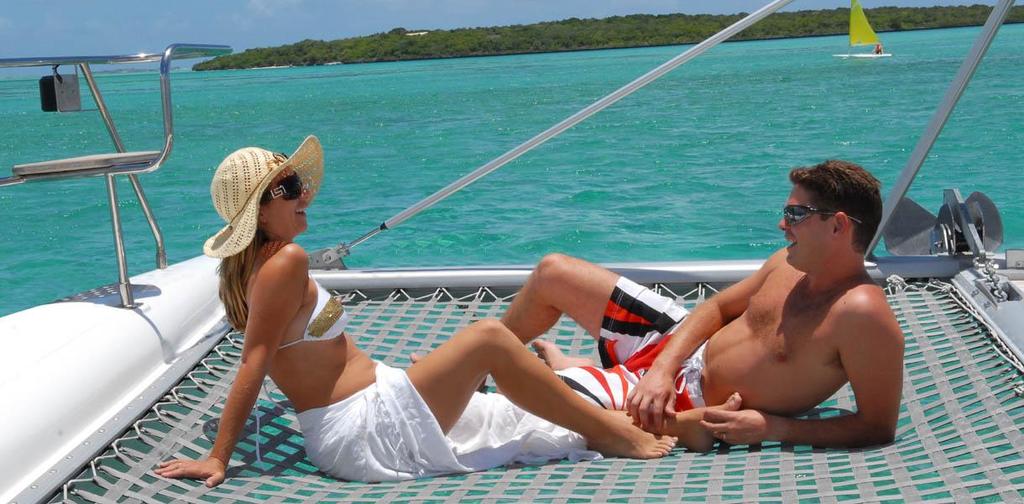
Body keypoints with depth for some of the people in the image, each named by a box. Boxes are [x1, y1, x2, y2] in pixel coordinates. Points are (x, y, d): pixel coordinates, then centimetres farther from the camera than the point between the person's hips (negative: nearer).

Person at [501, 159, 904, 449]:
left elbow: (879, 428, -26)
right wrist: (663, 368, -10)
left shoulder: (862, 314, -29)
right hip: (681, 346, 8)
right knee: (552, 272, 10)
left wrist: (772, 429, -30)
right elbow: (718, 307, 6)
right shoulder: (792, 262, -4)